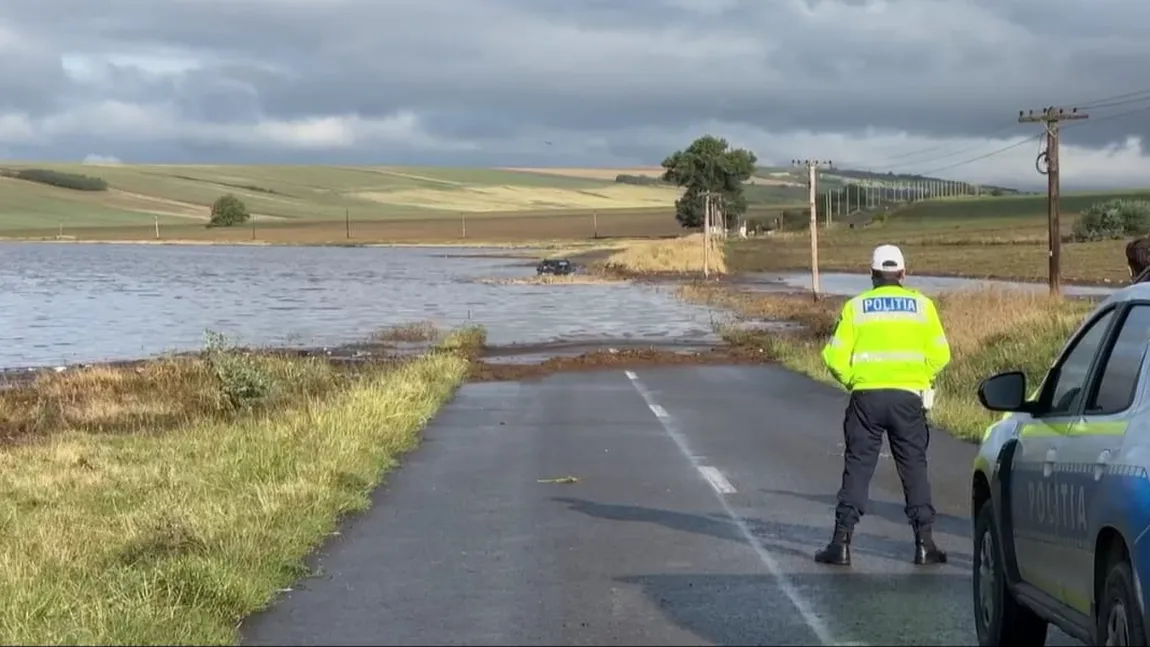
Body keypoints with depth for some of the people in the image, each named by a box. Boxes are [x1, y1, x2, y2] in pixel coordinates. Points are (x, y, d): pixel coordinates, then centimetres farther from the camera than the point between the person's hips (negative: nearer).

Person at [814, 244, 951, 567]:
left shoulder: (855, 307, 4)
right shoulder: (921, 304, 6)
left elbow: (835, 357, -1)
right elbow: (939, 354, 2)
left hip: (866, 396, 0)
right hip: (908, 397, 0)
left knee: (857, 468, 4)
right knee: (914, 468, 7)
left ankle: (841, 542, 1)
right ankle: (924, 542, 3)